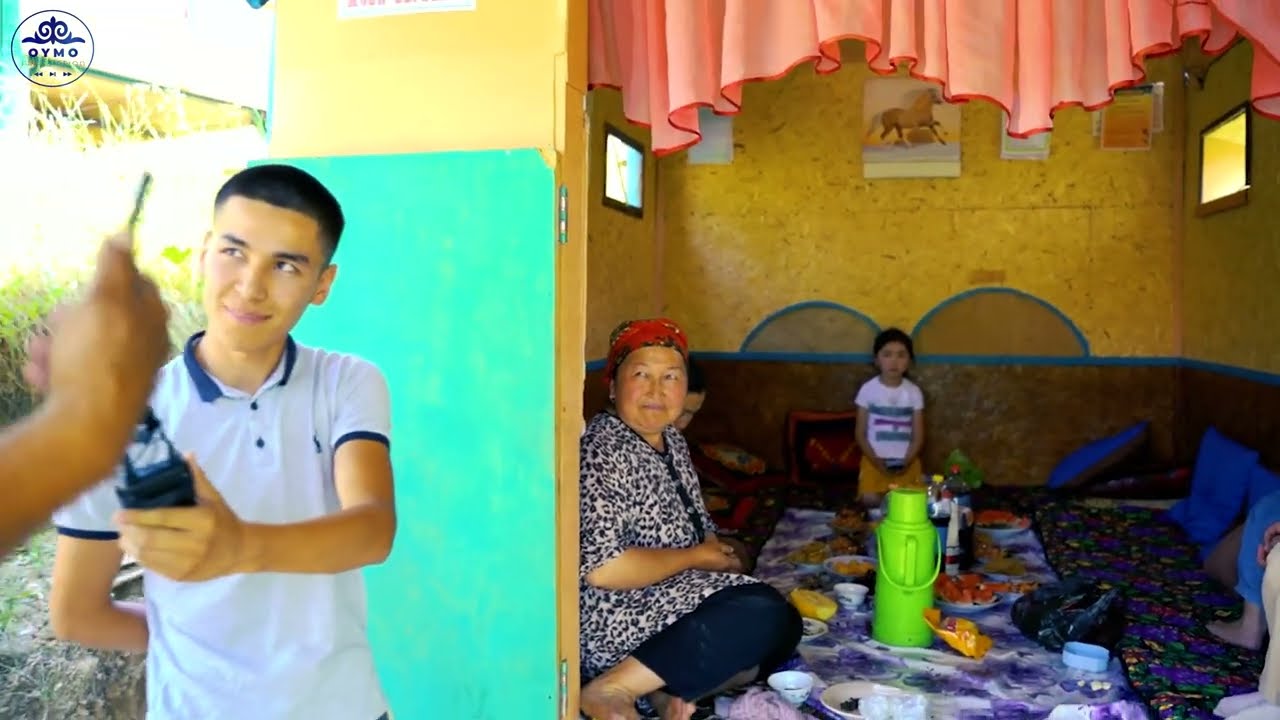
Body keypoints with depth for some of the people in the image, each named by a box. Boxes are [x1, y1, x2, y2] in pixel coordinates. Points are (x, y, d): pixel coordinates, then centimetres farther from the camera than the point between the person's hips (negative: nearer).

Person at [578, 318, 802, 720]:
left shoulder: (672, 442, 10)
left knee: (782, 627, 3)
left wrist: (715, 549, 0)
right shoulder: (602, 450, -18)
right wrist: (697, 557, -14)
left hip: (665, 600, 9)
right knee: (765, 616, -22)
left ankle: (673, 688, -12)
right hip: (613, 624, -9)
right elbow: (601, 568, -25)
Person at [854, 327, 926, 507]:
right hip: (875, 461, -1)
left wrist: (906, 462, -14)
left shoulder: (914, 392, -1)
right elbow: (861, 433, -1)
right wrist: (876, 461, -13)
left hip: (906, 463, 1)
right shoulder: (868, 389, -3)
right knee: (870, 501, -17)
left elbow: (918, 436, 1)